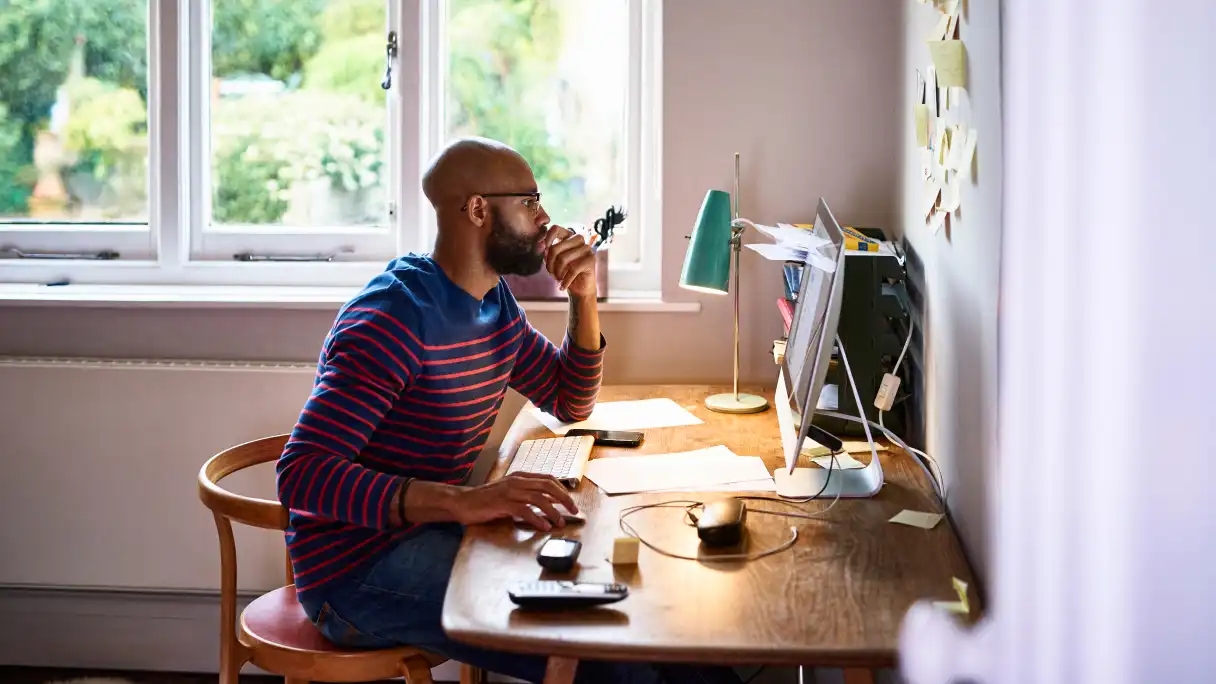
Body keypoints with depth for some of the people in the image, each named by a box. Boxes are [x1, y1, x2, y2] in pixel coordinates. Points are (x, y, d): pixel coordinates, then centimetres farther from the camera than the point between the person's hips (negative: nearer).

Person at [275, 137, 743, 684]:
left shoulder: (495, 302, 8)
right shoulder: (395, 315, -21)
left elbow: (571, 403, 21)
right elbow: (303, 475, -29)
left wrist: (584, 298, 3)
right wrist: (460, 501, -40)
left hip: (426, 533, 9)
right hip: (357, 569, -9)